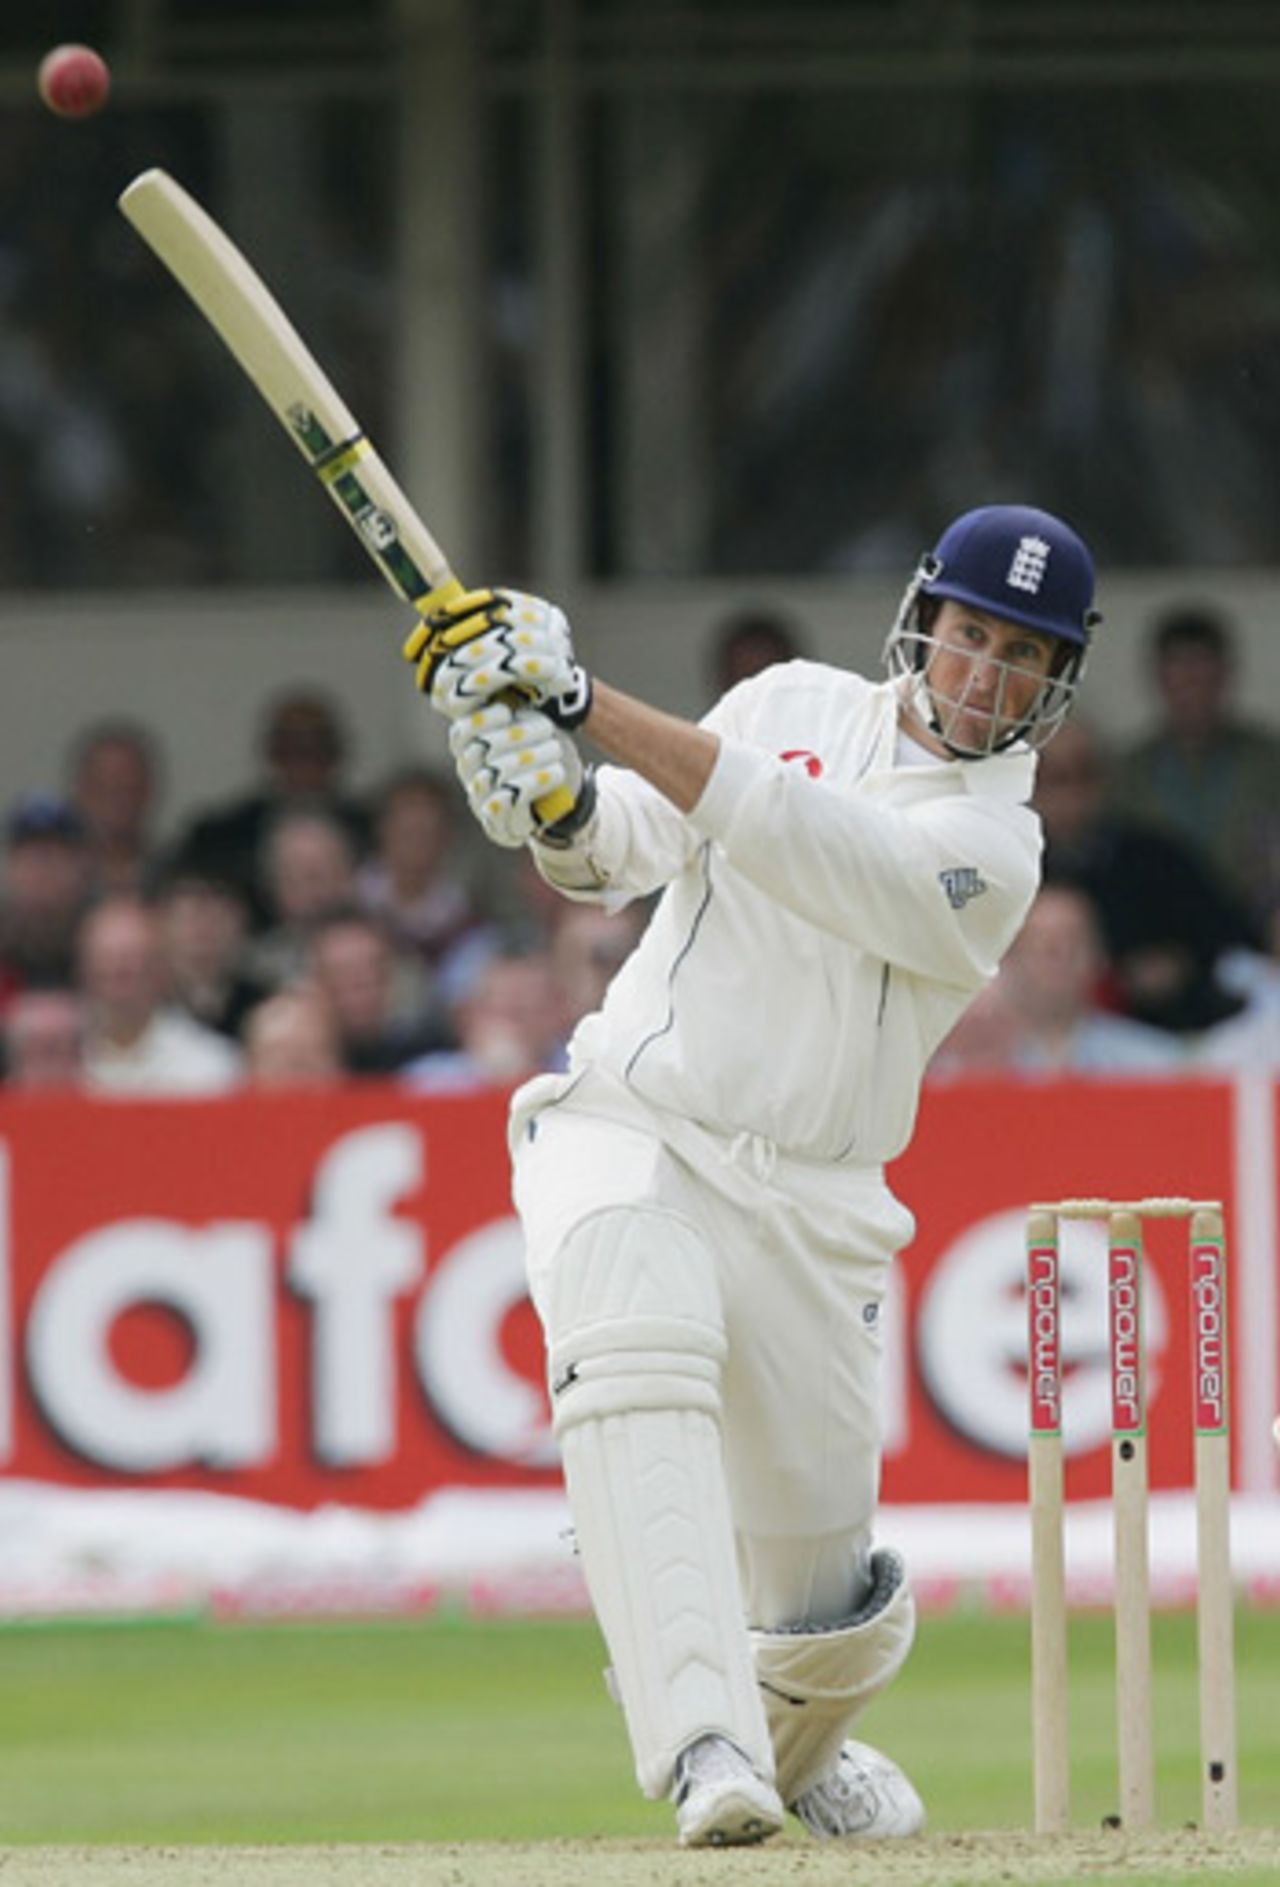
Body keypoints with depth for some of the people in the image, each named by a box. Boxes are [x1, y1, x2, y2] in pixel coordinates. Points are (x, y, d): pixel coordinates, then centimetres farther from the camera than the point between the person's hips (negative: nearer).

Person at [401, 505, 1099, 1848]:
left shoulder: (990, 848, -7)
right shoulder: (798, 703, 9)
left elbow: (793, 842, -22)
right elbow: (623, 849, 4)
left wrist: (585, 701, -28)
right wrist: (556, 804, -21)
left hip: (803, 1212, -1)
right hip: (625, 1131, 1)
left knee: (825, 1596, 2)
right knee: (635, 1349, -33)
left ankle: (795, 1740, 41)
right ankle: (703, 1744, -45)